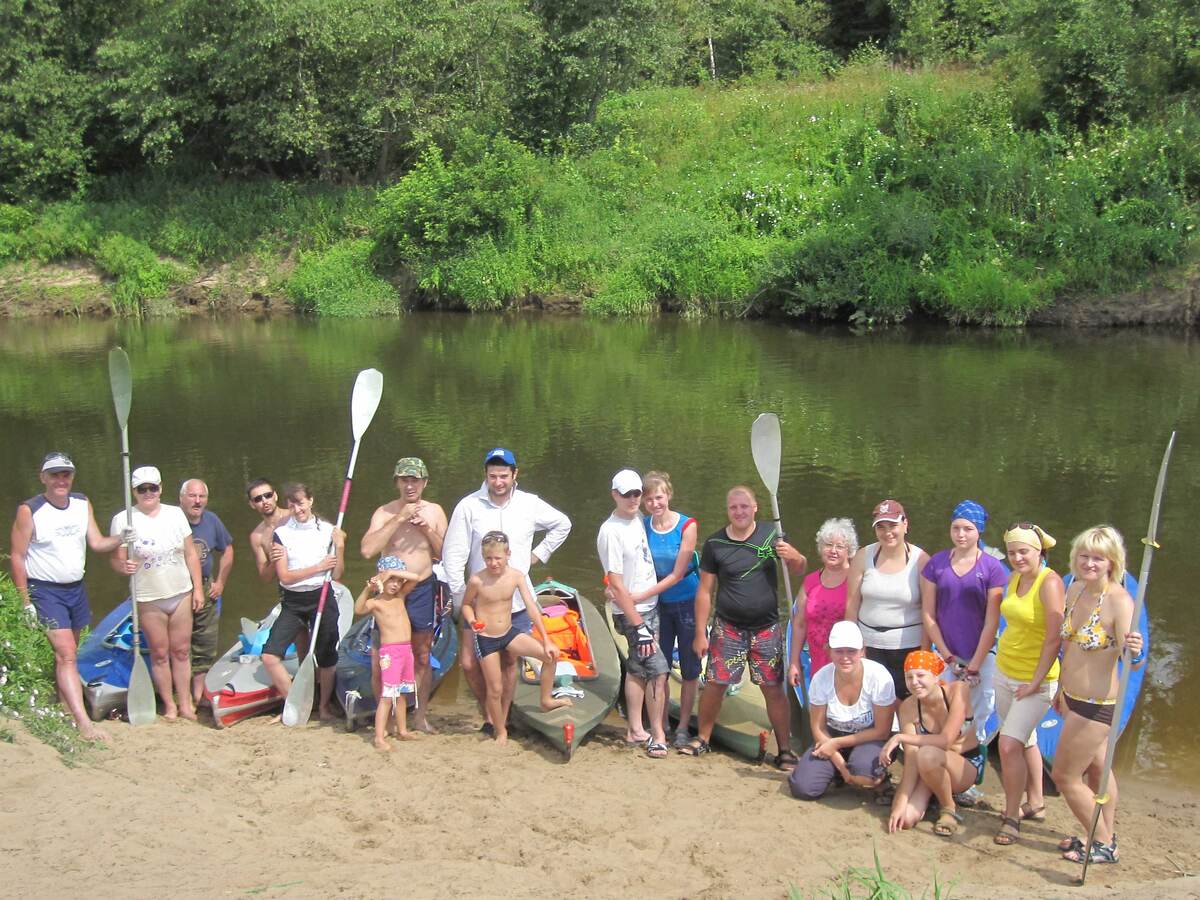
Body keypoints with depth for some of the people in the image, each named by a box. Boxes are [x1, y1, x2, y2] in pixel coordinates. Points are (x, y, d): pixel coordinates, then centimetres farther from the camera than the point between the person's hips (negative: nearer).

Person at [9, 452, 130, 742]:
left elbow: (96, 543, 4)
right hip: (45, 591, -6)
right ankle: (83, 721, -18)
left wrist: (120, 539, -18)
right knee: (66, 655, -13)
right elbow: (17, 557, -10)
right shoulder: (29, 511, -13)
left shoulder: (82, 504, 4)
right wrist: (26, 602, -12)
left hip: (76, 588, 6)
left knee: (67, 652, 12)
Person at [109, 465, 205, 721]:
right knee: (160, 653, 6)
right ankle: (169, 705, 19)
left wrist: (198, 587, 4)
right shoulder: (123, 519, -7)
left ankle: (185, 703, 18)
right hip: (148, 599, -3)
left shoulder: (175, 514, 3)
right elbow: (116, 559, -6)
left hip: (181, 594, 3)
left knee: (182, 650, 8)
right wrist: (124, 566, -30)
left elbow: (190, 554, 7)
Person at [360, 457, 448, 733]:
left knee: (422, 656, 11)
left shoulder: (434, 512, 2)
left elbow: (445, 555, 5)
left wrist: (426, 528, -11)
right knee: (381, 657, -1)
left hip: (422, 589, 2)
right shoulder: (384, 513, -6)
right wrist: (399, 518, -23)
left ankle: (420, 715, 24)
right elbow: (367, 550, -21)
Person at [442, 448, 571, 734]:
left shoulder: (530, 504, 0)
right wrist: (461, 600, -10)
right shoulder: (469, 506, -7)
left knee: (509, 663, 6)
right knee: (469, 663, -2)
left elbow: (562, 525, 19)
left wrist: (539, 554, 9)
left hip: (517, 602, 1)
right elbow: (453, 555, -7)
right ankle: (488, 713, 20)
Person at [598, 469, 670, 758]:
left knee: (637, 668, 15)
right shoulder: (611, 531, -20)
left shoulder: (638, 519, 5)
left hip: (649, 606, 8)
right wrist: (638, 626, -20)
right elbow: (617, 586, -21)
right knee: (658, 670, -10)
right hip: (632, 613, -8)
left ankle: (635, 730, 24)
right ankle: (658, 735, 1)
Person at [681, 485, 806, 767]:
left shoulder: (771, 535, -1)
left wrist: (794, 557, -19)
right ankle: (702, 739, 20)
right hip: (728, 628, 0)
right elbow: (705, 590, 1)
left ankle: (785, 750, 11)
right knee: (714, 683, 0)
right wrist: (700, 633, -2)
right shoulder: (715, 544, -3)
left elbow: (800, 572, 4)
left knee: (774, 689, 0)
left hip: (766, 628, 0)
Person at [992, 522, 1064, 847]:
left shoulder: (1050, 582, -19)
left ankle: (1011, 817, -1)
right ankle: (1035, 804, 35)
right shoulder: (1014, 579, 5)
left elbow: (1054, 637, -21)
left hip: (1035, 680, -8)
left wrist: (1036, 682, -19)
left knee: (1009, 744, -14)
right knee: (1026, 740, 19)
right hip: (1005, 672, 8)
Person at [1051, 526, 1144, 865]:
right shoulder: (1075, 589, -1)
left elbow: (1131, 659, -32)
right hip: (1074, 697, 8)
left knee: (1065, 776, 3)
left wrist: (1135, 651, -54)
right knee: (1098, 767, 23)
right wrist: (1062, 688, 20)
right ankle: (1106, 835, 40)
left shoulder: (1119, 600, -24)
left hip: (1096, 705, -8)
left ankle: (1103, 845, 20)